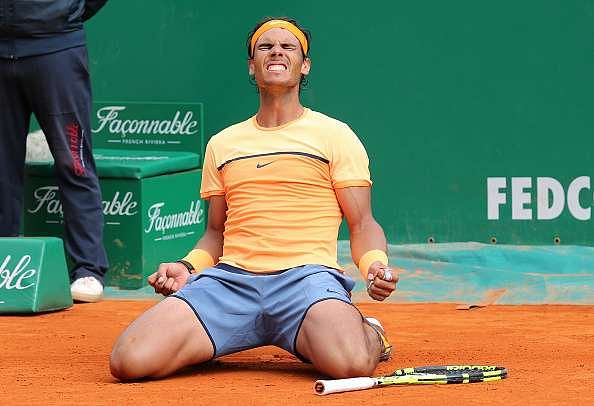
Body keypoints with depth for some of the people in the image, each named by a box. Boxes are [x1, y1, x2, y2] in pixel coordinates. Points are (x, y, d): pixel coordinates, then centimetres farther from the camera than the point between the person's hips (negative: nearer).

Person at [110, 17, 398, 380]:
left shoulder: (334, 135, 10)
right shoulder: (222, 144, 22)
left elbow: (361, 224, 6)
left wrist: (377, 265, -15)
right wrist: (187, 266, 6)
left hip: (307, 274, -3)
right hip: (229, 279, 3)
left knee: (351, 363, -37)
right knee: (130, 361, -22)